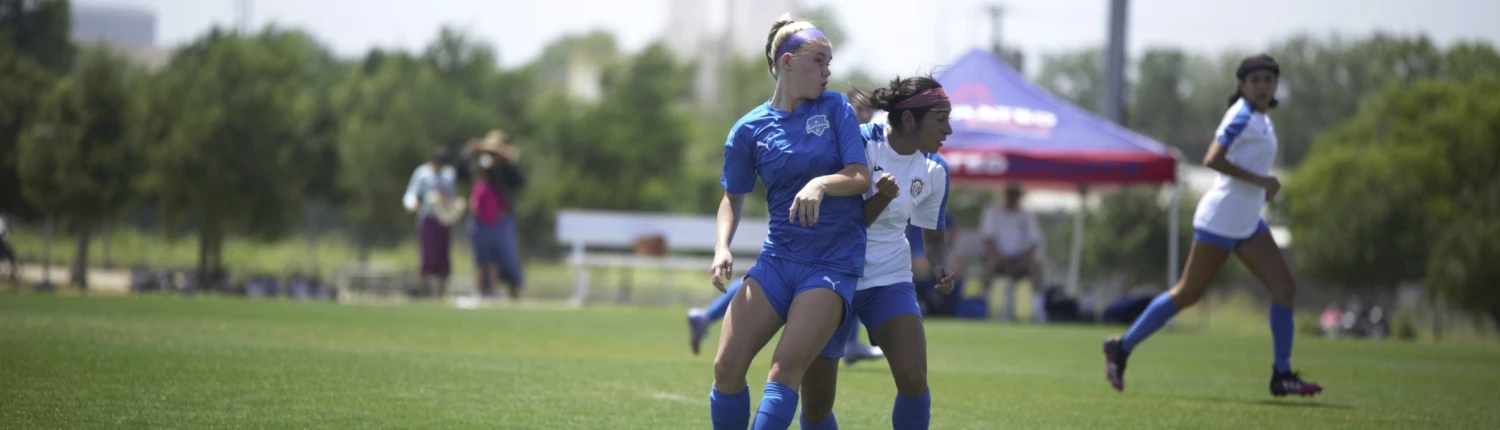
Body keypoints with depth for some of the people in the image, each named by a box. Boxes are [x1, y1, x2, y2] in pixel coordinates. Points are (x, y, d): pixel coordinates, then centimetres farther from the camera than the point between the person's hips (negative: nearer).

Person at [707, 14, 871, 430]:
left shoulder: (835, 107, 1)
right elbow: (733, 197, 14)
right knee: (727, 365, -8)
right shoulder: (749, 129, 3)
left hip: (834, 262, -2)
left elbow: (860, 176, -4)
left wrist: (821, 183, -24)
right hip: (777, 259, 2)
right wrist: (722, 247, -3)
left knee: (786, 369, -17)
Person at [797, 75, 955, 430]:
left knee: (913, 380, -21)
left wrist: (941, 267, -5)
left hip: (889, 281, 3)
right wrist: (882, 197, -30)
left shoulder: (934, 171, -1)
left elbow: (933, 235, 16)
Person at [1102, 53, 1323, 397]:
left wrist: (1264, 186, 9)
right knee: (1188, 293, -2)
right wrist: (1258, 180, -24)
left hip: (1247, 223, 9)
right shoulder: (1243, 116, -15)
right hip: (1221, 221, -9)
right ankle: (1122, 347, 11)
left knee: (1284, 288, 0)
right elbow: (1212, 159, -25)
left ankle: (1282, 375, 2)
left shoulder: (1260, 119, 14)